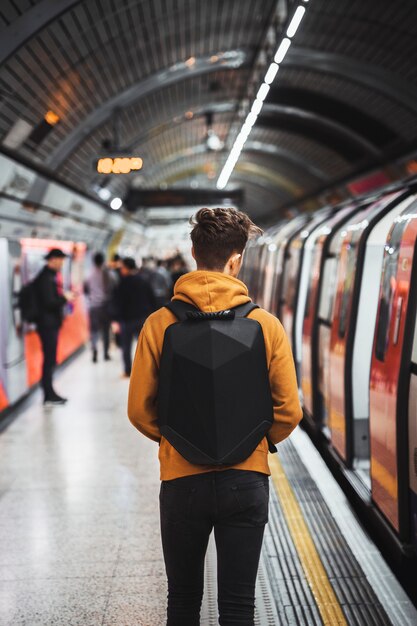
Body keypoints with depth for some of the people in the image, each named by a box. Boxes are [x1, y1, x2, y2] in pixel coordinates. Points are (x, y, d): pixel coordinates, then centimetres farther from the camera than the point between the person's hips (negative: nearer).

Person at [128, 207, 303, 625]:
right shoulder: (266, 325, -7)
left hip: (181, 478, 0)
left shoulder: (160, 324, -8)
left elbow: (139, 410, -4)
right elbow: (288, 411, -4)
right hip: (247, 479, 0)